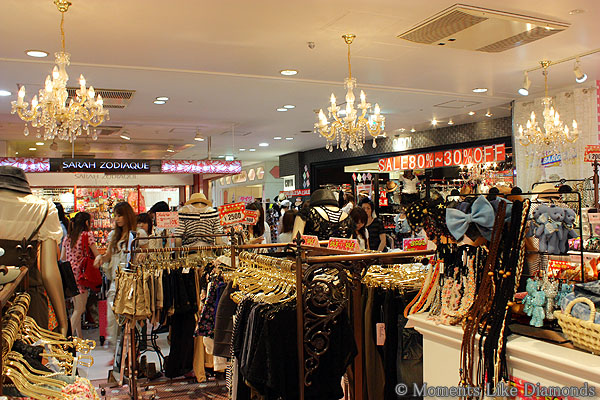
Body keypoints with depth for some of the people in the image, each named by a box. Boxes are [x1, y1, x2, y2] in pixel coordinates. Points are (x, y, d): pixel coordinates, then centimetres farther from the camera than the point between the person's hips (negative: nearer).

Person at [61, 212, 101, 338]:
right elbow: (97, 256, -9)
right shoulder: (87, 235, -6)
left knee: (77, 308, 14)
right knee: (80, 309, -2)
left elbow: (62, 258, 15)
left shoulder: (67, 237, 12)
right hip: (81, 274, -7)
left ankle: (80, 337, 17)